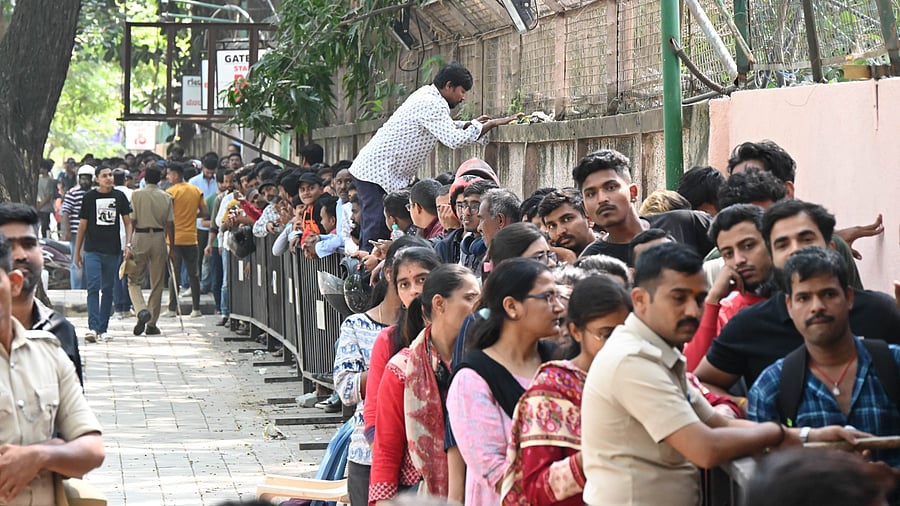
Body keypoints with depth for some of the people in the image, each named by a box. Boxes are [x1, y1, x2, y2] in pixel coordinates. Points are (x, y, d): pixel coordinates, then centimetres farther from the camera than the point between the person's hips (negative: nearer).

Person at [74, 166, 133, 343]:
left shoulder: (119, 197, 6)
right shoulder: (89, 197, 2)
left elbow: (127, 222, 11)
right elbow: (82, 225, 7)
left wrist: (128, 244, -3)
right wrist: (77, 252, 8)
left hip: (113, 250, 2)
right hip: (92, 250, -2)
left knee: (108, 290, 7)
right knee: (93, 287, -13)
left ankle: (103, 329, 13)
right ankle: (92, 328, -19)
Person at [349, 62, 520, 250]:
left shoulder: (427, 94, 13)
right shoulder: (432, 103, -18)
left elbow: (443, 128, 31)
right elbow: (454, 139, -27)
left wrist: (471, 124, 14)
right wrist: (491, 124, -18)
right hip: (378, 172, -10)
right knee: (376, 232, -15)